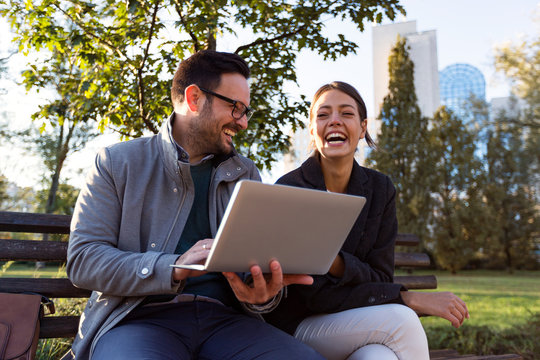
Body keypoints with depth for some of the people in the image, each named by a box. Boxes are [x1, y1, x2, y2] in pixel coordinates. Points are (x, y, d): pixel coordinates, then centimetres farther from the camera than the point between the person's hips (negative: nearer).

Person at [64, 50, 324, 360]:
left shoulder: (247, 175, 16)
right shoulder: (117, 163, 5)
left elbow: (261, 259, 12)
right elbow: (83, 259, -3)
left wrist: (262, 293, -14)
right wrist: (175, 268, -19)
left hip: (224, 319, 4)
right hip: (139, 317, -3)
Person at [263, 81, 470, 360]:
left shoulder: (380, 189, -1)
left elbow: (380, 279, -4)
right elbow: (316, 294, -17)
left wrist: (335, 262, -26)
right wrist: (411, 299, -21)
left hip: (352, 325, 3)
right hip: (297, 325, -3)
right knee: (401, 320, -28)